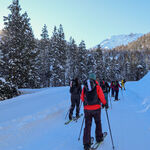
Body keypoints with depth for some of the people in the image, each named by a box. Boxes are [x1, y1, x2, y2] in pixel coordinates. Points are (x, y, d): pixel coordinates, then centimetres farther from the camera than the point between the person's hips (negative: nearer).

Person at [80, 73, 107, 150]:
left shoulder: (84, 87, 1)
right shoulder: (97, 86, -7)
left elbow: (82, 98, 7)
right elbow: (101, 97, -7)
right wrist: (104, 103, 13)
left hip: (87, 109, 2)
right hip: (96, 108, -1)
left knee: (87, 126, 7)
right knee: (98, 123, 21)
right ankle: (99, 138, 34)